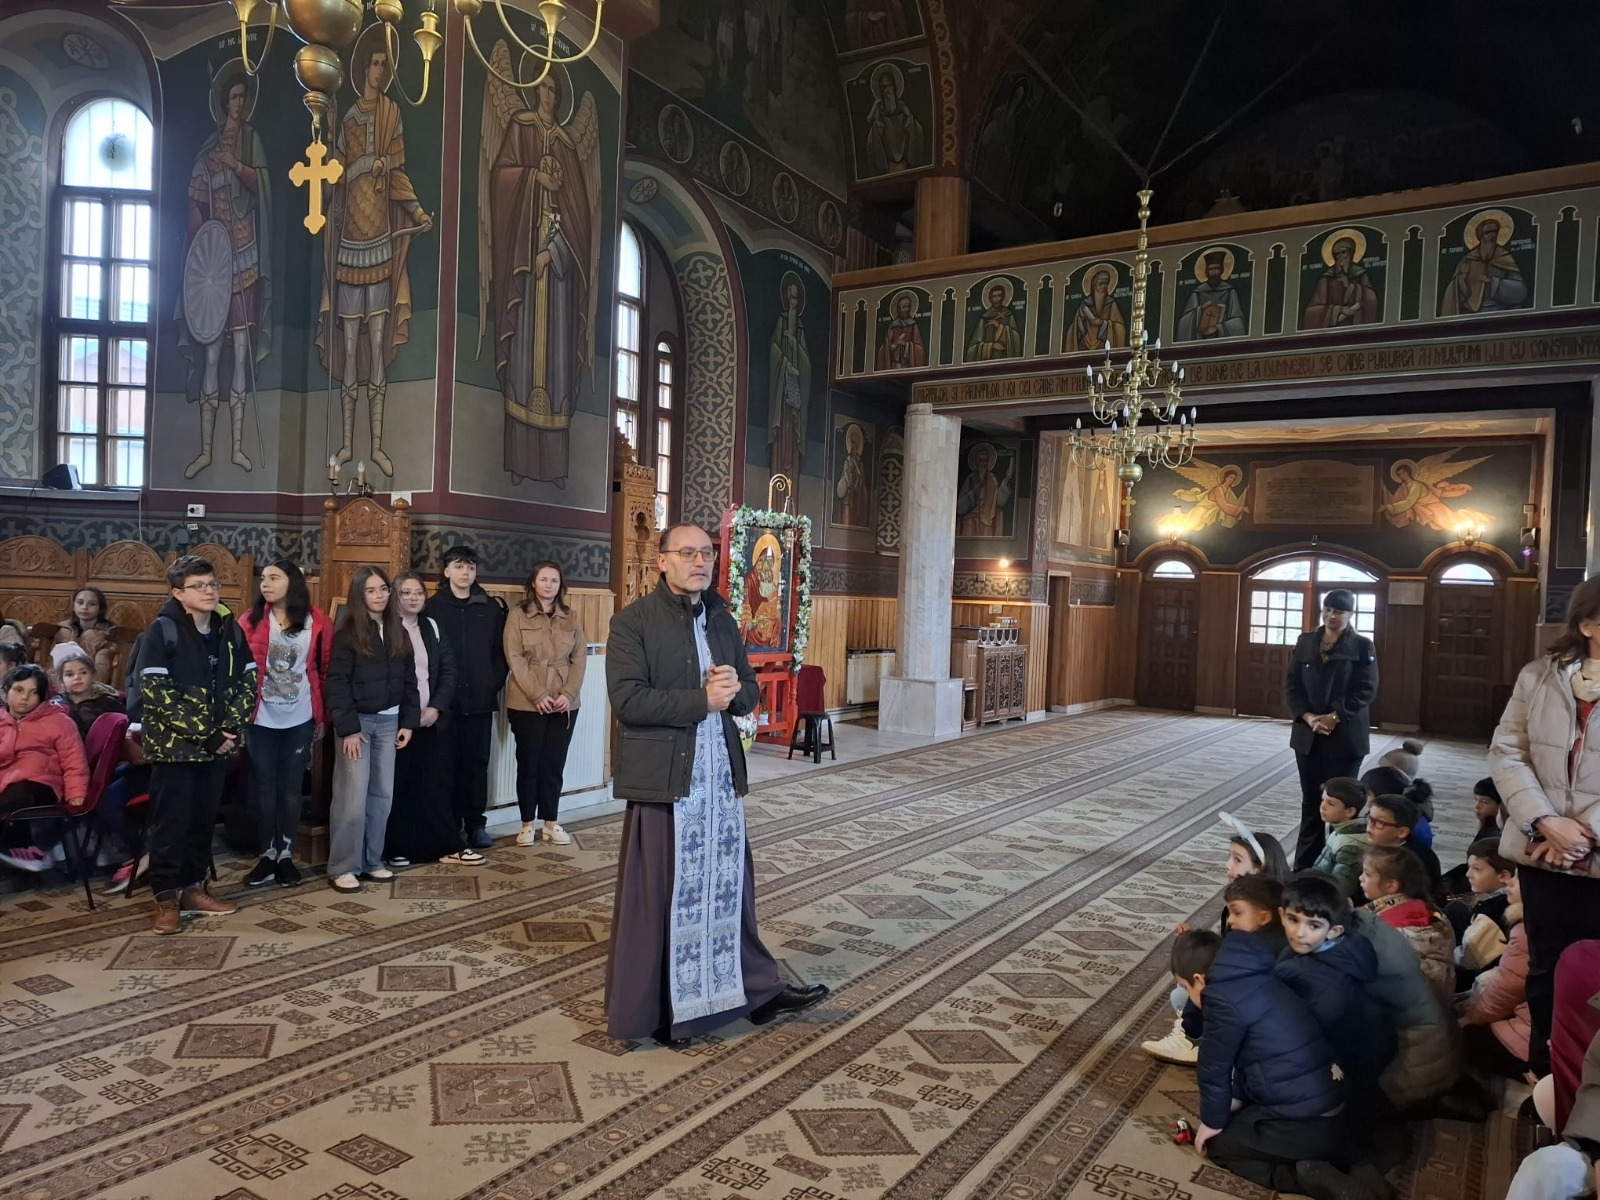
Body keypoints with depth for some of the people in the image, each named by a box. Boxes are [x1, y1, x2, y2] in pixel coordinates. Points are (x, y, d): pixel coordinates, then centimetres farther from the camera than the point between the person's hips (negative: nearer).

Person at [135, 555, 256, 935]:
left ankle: (193, 888, 24)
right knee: (171, 822, 2)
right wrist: (204, 733, -18)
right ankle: (166, 898, 13)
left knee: (204, 820, 12)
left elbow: (247, 680, 6)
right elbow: (155, 692, -17)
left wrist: (231, 728, -9)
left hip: (218, 744, 5)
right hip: (174, 745, -5)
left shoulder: (230, 629, 5)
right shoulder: (161, 631, -10)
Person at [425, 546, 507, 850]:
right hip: (444, 700, -2)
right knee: (447, 764, 3)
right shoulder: (432, 607, 1)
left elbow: (500, 651, 8)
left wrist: (495, 683, -4)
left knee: (477, 763, 7)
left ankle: (476, 823, 16)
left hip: (480, 699, 2)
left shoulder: (491, 608, 8)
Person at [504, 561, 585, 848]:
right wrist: (537, 695, -14)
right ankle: (528, 824, 13)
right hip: (527, 703, -2)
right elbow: (515, 658, -7)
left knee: (554, 764, 6)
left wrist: (568, 694, -8)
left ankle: (550, 823, 15)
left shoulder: (571, 618, 9)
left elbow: (580, 658, 5)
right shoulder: (518, 615, 0)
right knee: (529, 763, 4)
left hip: (564, 704, 3)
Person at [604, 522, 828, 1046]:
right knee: (658, 895, 4)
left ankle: (757, 990, 29)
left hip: (721, 775, 6)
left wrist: (734, 690, -7)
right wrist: (702, 698, -17)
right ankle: (651, 1009, 20)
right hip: (663, 778, -6)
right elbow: (628, 700, -17)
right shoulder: (633, 621, -7)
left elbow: (749, 690, 16)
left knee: (730, 887, 15)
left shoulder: (722, 620, 12)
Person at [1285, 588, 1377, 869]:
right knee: (1311, 802, 9)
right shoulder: (1306, 642, 8)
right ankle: (1304, 867, 15)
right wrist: (1307, 716, -10)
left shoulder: (1362, 647, -2)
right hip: (1308, 735, 3)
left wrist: (1334, 717, -17)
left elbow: (1365, 691, -8)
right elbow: (1291, 684, 5)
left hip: (1345, 737, -3)